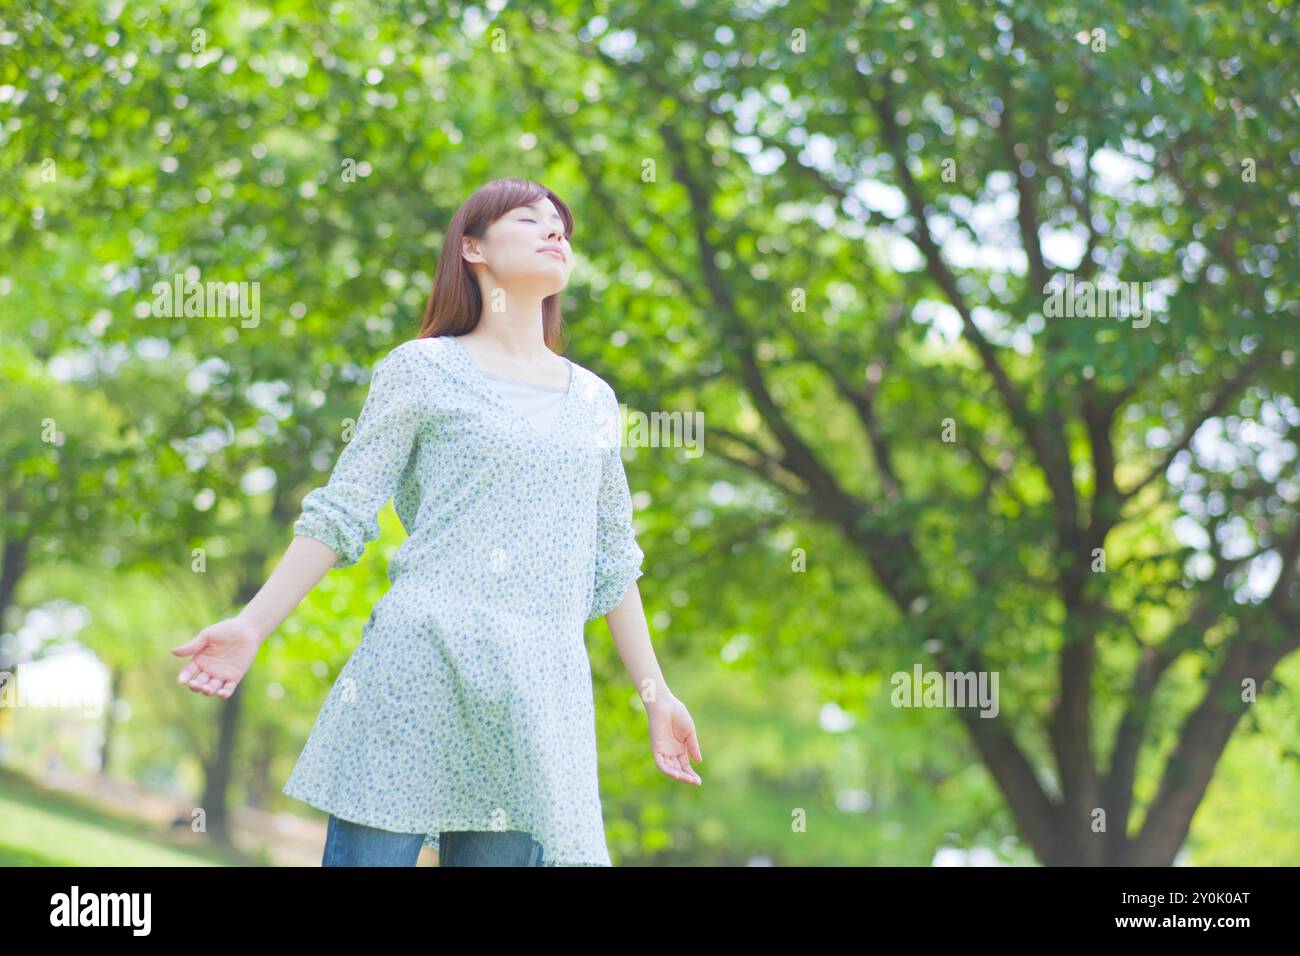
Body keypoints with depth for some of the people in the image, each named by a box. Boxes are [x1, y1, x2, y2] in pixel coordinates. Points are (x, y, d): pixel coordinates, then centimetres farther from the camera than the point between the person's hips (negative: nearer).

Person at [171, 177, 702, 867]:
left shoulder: (594, 400, 19)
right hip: (421, 661, -4)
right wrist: (252, 627, -5)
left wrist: (655, 694, 17)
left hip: (541, 690, 4)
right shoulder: (423, 370, 6)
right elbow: (342, 514, 4)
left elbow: (612, 562, 21)